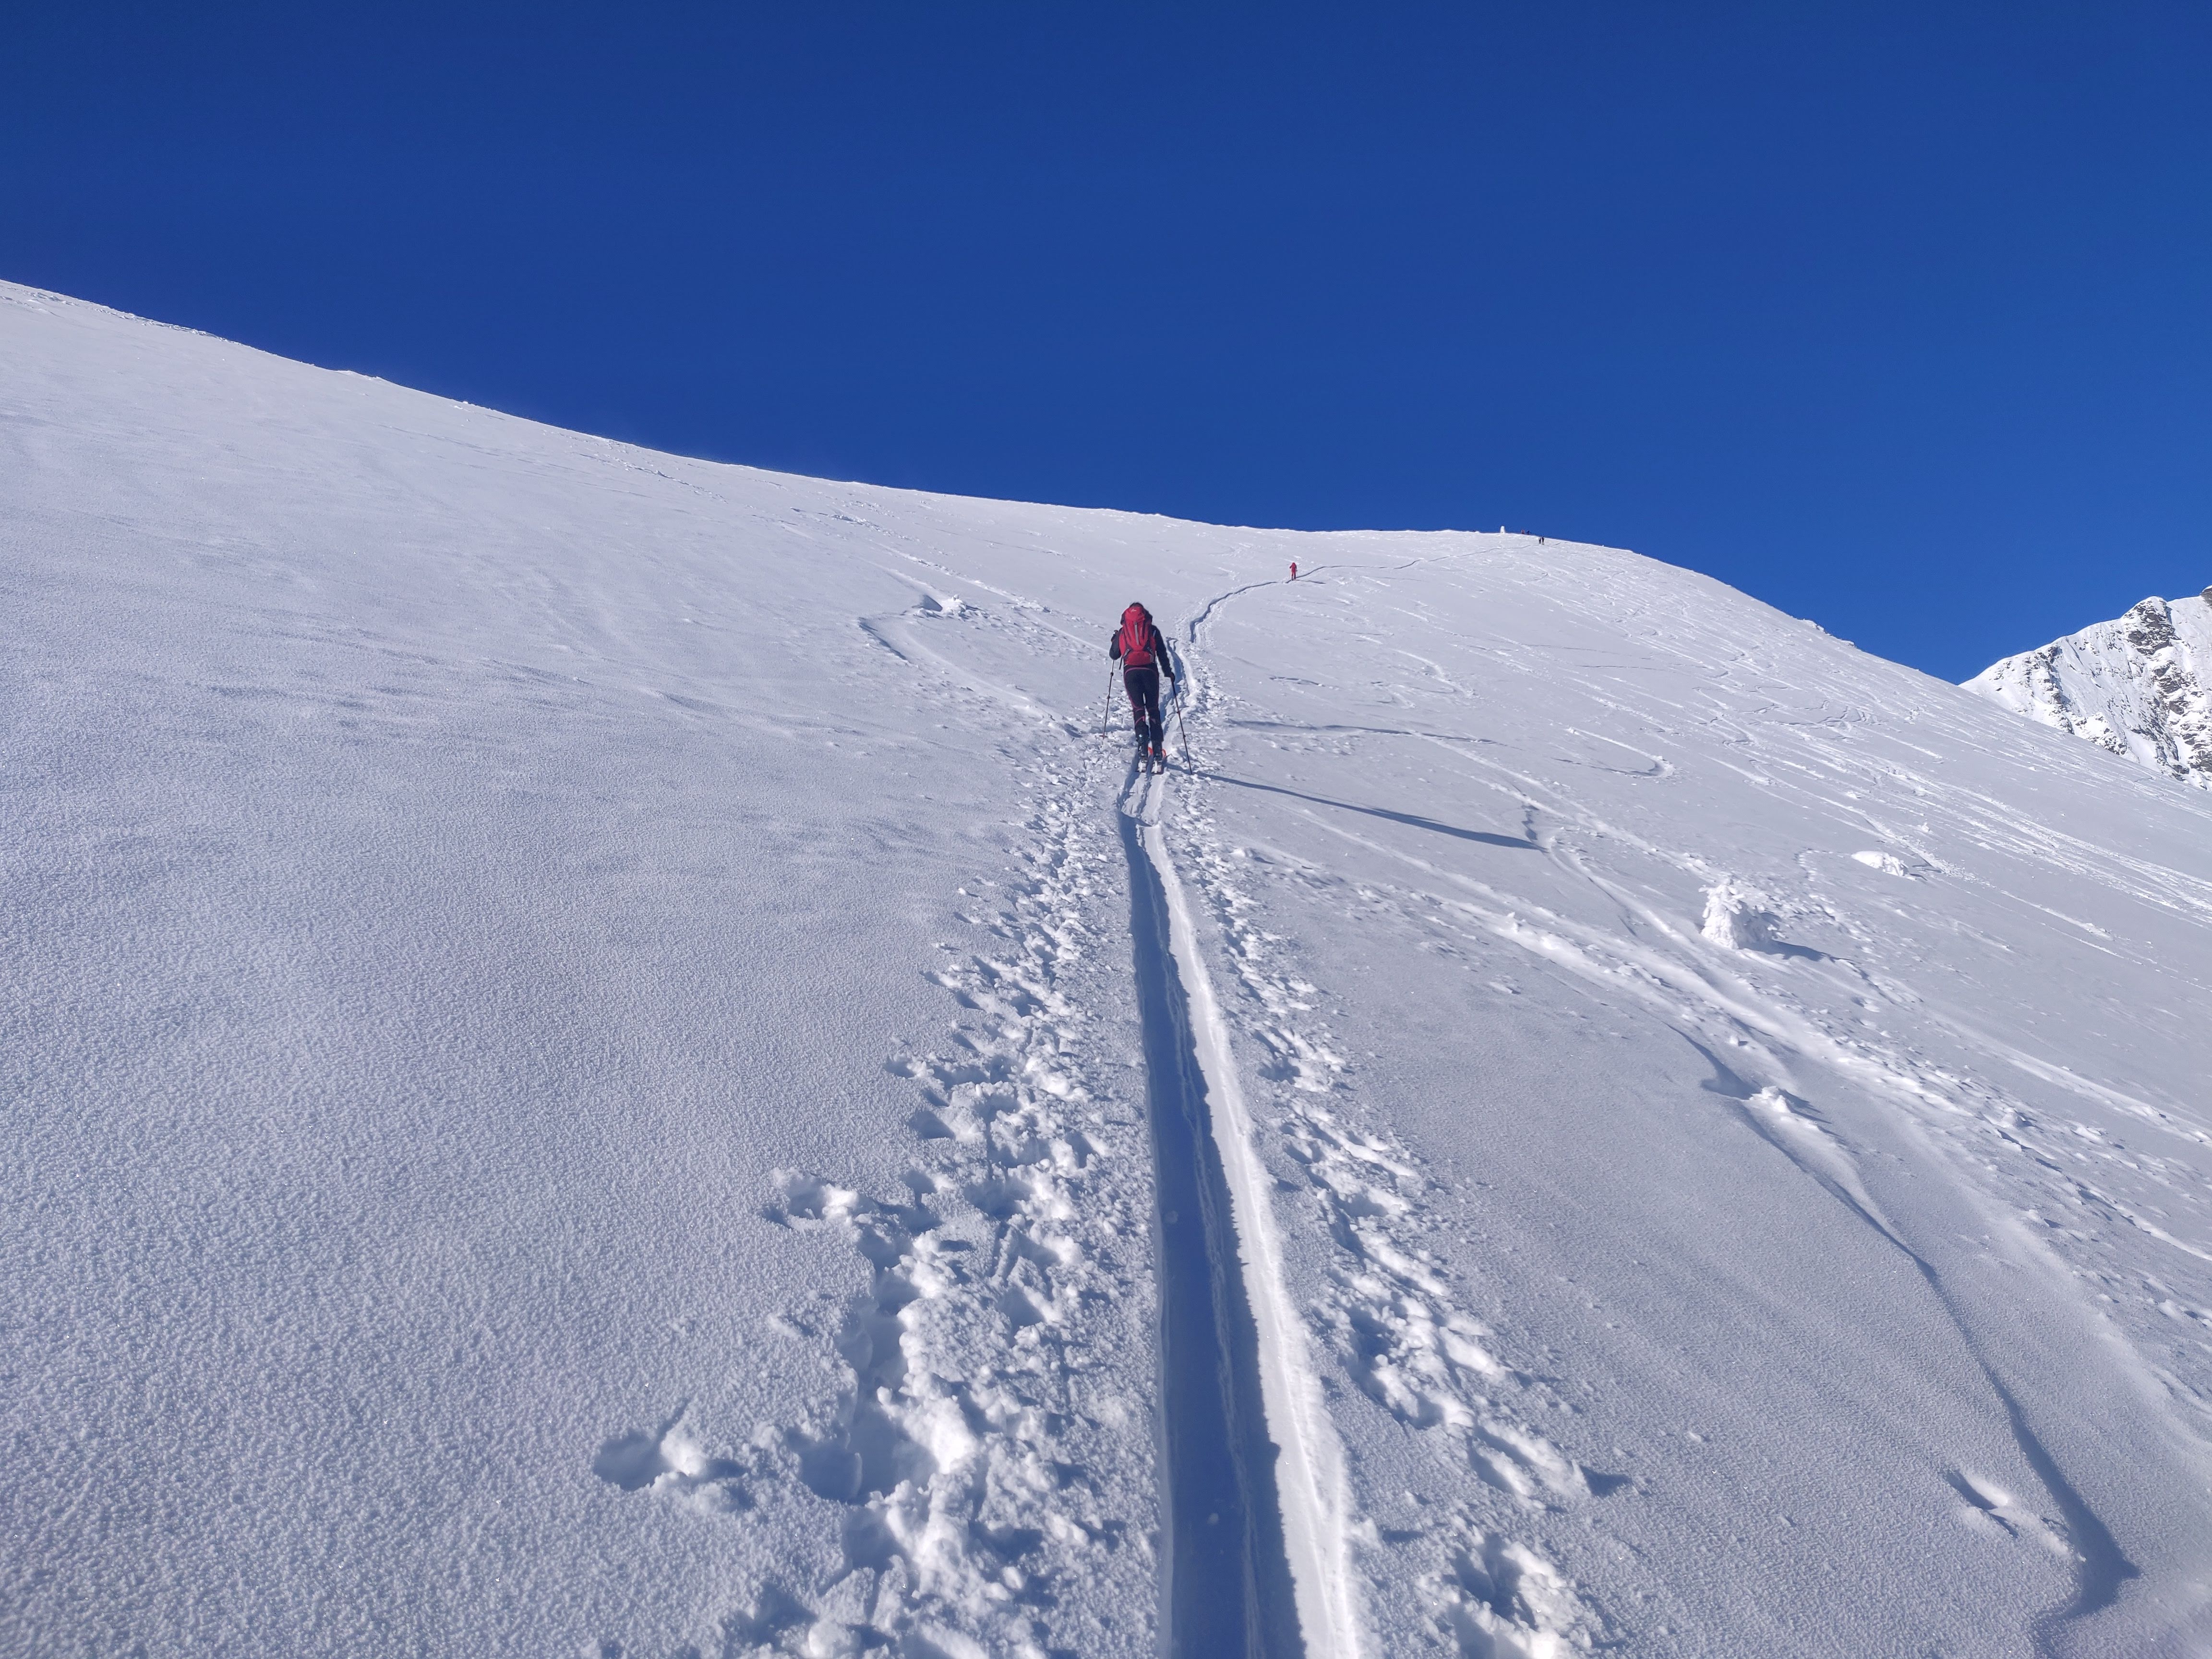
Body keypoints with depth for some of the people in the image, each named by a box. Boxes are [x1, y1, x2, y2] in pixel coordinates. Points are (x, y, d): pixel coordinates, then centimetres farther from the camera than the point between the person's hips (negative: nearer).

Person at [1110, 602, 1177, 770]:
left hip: (1130, 672, 0)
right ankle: (1158, 753, -4)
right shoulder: (1152, 630, 12)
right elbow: (1162, 654, 11)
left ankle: (1143, 745, -19)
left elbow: (1114, 655, 19)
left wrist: (1114, 641, 38)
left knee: (1138, 709, 4)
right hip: (1150, 671, 0)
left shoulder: (1122, 631, 13)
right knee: (1153, 709, 7)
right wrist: (1169, 672, 23)